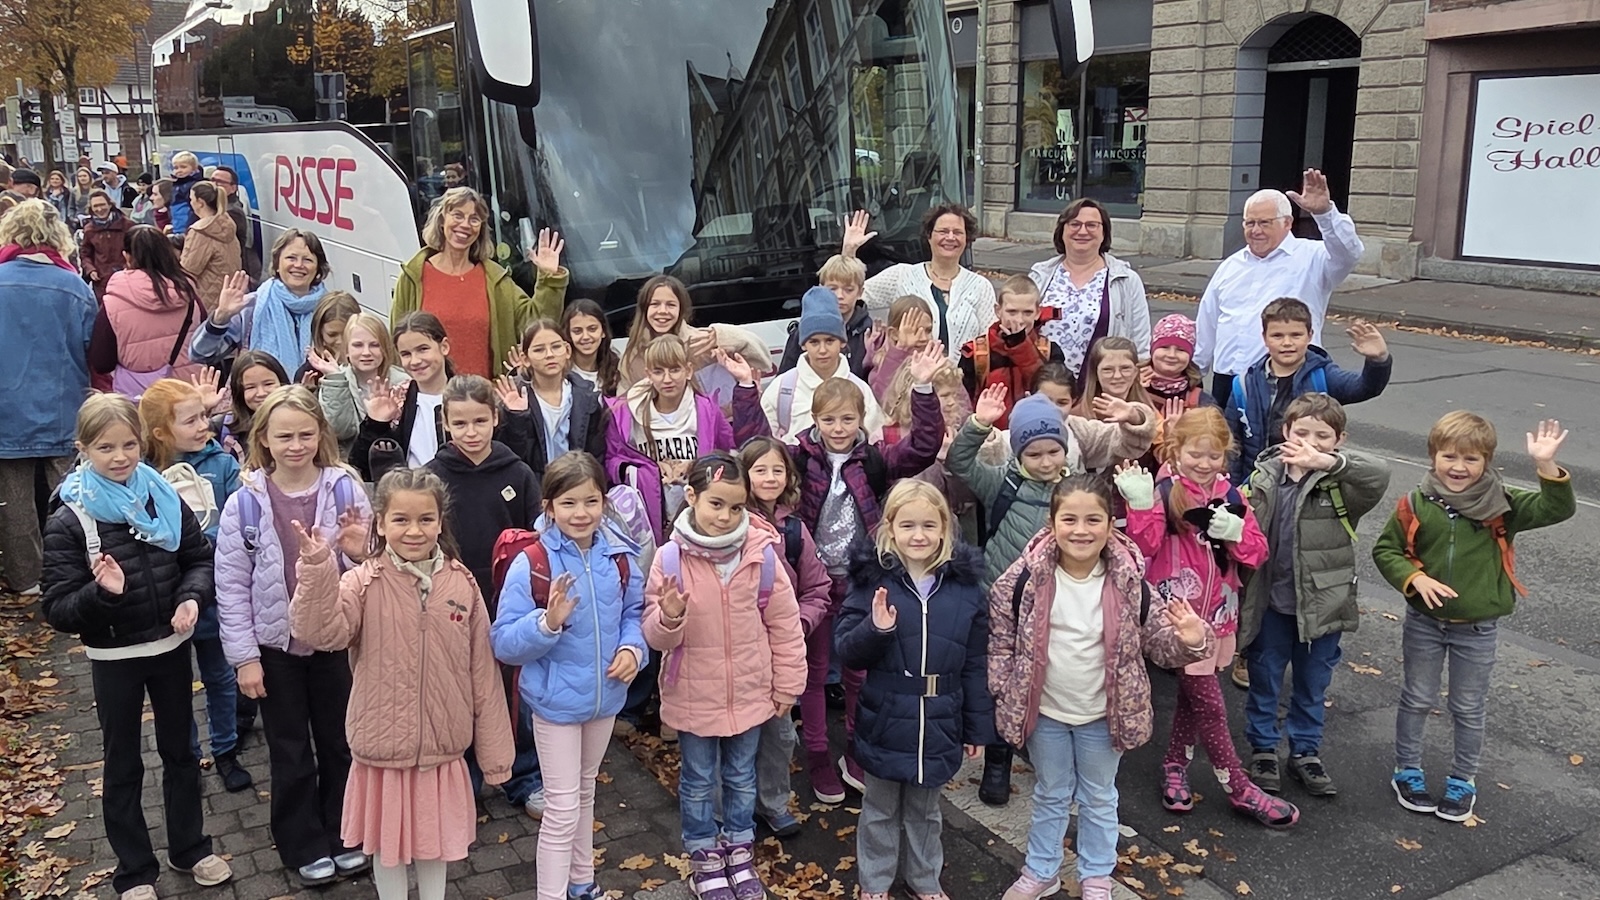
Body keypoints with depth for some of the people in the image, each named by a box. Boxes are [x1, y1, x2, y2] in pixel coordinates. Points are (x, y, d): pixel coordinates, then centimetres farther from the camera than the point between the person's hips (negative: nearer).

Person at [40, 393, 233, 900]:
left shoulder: (163, 499, -6)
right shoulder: (68, 523, -14)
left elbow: (201, 557, 3)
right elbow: (58, 610, -14)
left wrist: (192, 597, -16)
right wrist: (102, 592, -33)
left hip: (171, 647, 3)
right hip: (114, 659, -3)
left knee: (179, 750, 18)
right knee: (124, 764, 12)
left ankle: (190, 848, 36)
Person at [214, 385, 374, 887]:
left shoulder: (344, 490, -10)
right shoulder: (245, 503, -12)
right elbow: (232, 586, -7)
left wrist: (361, 553, -26)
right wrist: (244, 657, -7)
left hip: (335, 641, 1)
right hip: (275, 646, -1)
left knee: (340, 745, 16)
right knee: (291, 754, 14)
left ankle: (344, 837, 34)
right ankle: (305, 847, 31)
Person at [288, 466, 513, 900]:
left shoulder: (461, 583, -5)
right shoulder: (364, 583, -11)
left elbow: (483, 672, -1)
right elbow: (321, 633, -27)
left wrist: (494, 751, 2)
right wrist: (317, 568, -39)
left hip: (442, 750, 2)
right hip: (383, 750, -1)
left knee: (435, 846, 19)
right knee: (388, 847, 16)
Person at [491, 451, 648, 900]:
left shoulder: (619, 558, -7)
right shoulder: (531, 564, -20)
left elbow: (633, 614, 7)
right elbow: (504, 643, -20)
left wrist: (632, 648, -12)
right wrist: (547, 623, -37)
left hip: (605, 696, 5)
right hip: (556, 700, -5)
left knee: (585, 791, 24)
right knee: (562, 808, 0)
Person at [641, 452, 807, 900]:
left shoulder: (761, 553, -13)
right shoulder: (670, 558, -15)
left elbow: (784, 624, -3)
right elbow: (656, 636, -10)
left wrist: (788, 683, 1)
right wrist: (669, 618, -33)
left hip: (750, 692, 1)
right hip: (694, 695, -1)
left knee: (742, 777, 20)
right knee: (698, 781, 17)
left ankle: (739, 850, 41)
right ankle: (705, 858, 38)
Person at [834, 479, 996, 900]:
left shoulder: (965, 584, -4)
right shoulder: (873, 578, -10)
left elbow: (976, 665, 1)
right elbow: (846, 653, -8)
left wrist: (978, 726, 4)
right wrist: (875, 629, -27)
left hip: (939, 725, 2)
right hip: (885, 722, -1)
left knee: (925, 811, 20)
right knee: (880, 811, 16)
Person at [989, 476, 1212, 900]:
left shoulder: (1128, 581, -15)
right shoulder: (1028, 577, -17)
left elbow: (1155, 640, -6)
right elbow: (1000, 637, -7)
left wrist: (1190, 641, -25)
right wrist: (1002, 692, -11)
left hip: (1103, 714, 0)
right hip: (1045, 711, 0)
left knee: (1099, 798, 20)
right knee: (1050, 795, 21)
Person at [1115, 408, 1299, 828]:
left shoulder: (1228, 494, 4)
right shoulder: (1165, 492, -13)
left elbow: (1257, 552, 4)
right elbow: (1146, 545, -23)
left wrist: (1237, 532, -16)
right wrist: (1141, 505, -36)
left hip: (1217, 612, 6)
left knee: (1193, 695, 19)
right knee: (1209, 704, 0)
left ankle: (1175, 768, 36)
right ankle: (1240, 790, 12)